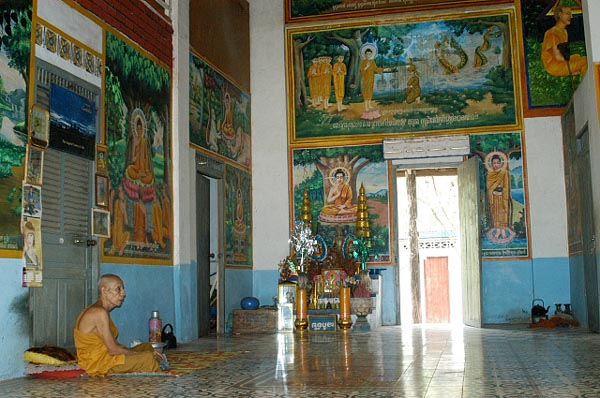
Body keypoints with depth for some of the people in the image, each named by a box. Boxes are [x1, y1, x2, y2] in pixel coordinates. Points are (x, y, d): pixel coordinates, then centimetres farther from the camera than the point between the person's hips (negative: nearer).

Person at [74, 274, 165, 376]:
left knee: (147, 347, 14)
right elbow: (113, 350, -20)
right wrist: (139, 354, -8)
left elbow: (115, 344, 11)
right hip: (97, 364, -11)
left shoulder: (98, 311, 13)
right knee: (148, 358, -18)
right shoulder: (99, 313, -19)